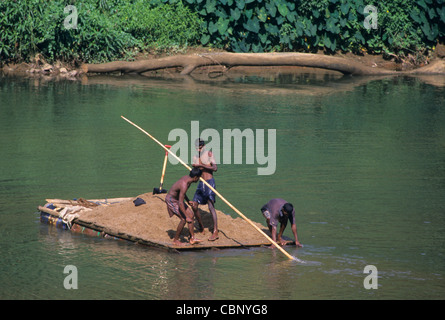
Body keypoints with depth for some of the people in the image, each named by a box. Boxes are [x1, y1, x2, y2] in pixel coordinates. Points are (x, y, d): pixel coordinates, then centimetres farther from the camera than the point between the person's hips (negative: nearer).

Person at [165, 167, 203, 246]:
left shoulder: (187, 178, -3)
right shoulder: (184, 185, -32)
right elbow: (180, 203, -33)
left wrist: (188, 201, 24)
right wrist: (187, 217, -30)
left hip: (177, 198, 10)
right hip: (171, 200, -10)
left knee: (191, 214, 6)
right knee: (184, 219, -15)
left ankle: (192, 238, 10)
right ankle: (175, 240, -1)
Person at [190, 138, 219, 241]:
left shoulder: (209, 154, -4)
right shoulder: (195, 158, 14)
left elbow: (215, 168, -15)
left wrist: (201, 165, -18)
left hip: (209, 182, -7)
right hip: (201, 183, 7)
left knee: (211, 206, -16)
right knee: (194, 206, 4)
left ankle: (215, 232, -21)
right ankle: (201, 228, 23)